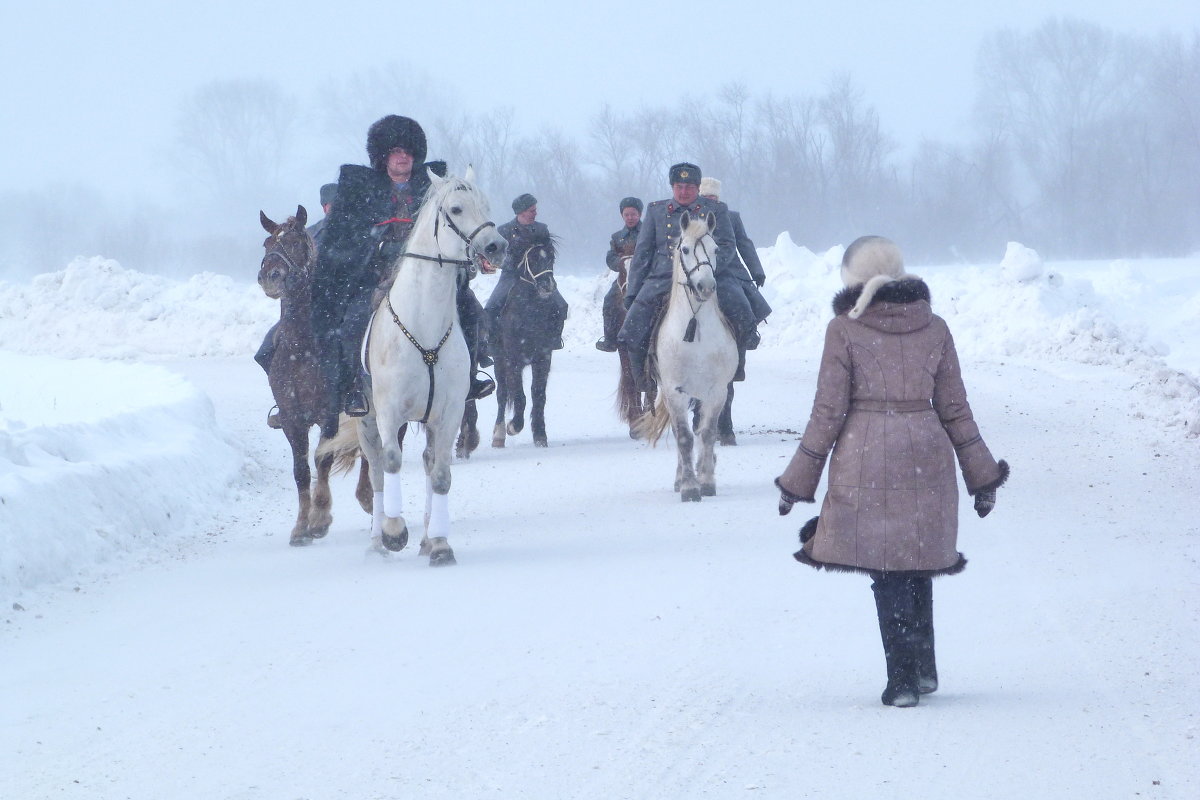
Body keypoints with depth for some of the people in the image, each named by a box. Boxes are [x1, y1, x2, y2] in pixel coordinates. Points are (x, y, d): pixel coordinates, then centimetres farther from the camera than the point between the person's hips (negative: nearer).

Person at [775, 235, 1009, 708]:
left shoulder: (845, 329, -4)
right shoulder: (933, 327, 6)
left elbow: (828, 412, -5)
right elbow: (955, 409, 8)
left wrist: (799, 480, 2)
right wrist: (982, 475, 16)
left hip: (866, 458, -3)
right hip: (926, 456, 4)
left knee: (885, 568, 3)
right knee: (918, 562, 19)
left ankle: (903, 678, 0)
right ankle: (924, 667, 24)